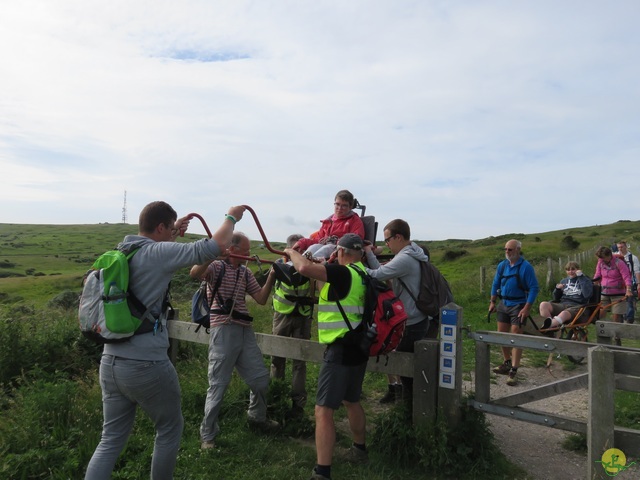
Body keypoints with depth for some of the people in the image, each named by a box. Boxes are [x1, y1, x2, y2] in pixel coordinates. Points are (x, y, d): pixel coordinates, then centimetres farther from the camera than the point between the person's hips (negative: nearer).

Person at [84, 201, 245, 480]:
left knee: (111, 439, 14)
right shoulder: (159, 253, -13)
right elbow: (216, 246, -15)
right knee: (169, 431, 15)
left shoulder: (122, 252, 9)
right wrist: (231, 217, 1)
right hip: (146, 365, -7)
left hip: (110, 363, 7)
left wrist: (173, 234, 32)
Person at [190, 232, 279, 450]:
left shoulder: (245, 272, 15)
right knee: (218, 383, -2)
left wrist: (271, 276, 1)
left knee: (260, 378, 13)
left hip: (245, 330, 7)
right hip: (224, 331, -7)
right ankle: (207, 434, 13)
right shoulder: (217, 266, -5)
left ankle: (257, 417, 37)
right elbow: (195, 273, -26)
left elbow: (261, 299, 10)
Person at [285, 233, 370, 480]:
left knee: (323, 410, -5)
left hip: (341, 350, -9)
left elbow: (305, 268, -30)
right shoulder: (363, 274, 9)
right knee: (351, 401, 26)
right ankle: (359, 450, 42)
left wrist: (292, 252, -10)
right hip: (358, 348, 9)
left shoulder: (342, 273, -17)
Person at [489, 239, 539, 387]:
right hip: (504, 304, 7)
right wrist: (492, 302, 11)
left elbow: (534, 288, -14)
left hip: (518, 305, -6)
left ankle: (513, 372, -4)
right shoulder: (502, 265, 4)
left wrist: (526, 308, -19)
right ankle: (507, 363, 32)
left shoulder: (526, 267, -14)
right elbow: (495, 284, 15)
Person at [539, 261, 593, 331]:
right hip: (562, 304, 5)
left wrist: (581, 277, -7)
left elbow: (587, 295, -10)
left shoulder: (585, 280, 12)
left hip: (576, 306, -5)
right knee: (543, 304, -27)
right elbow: (556, 298, 25)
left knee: (564, 313, -41)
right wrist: (557, 289, 3)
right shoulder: (564, 281, 24)